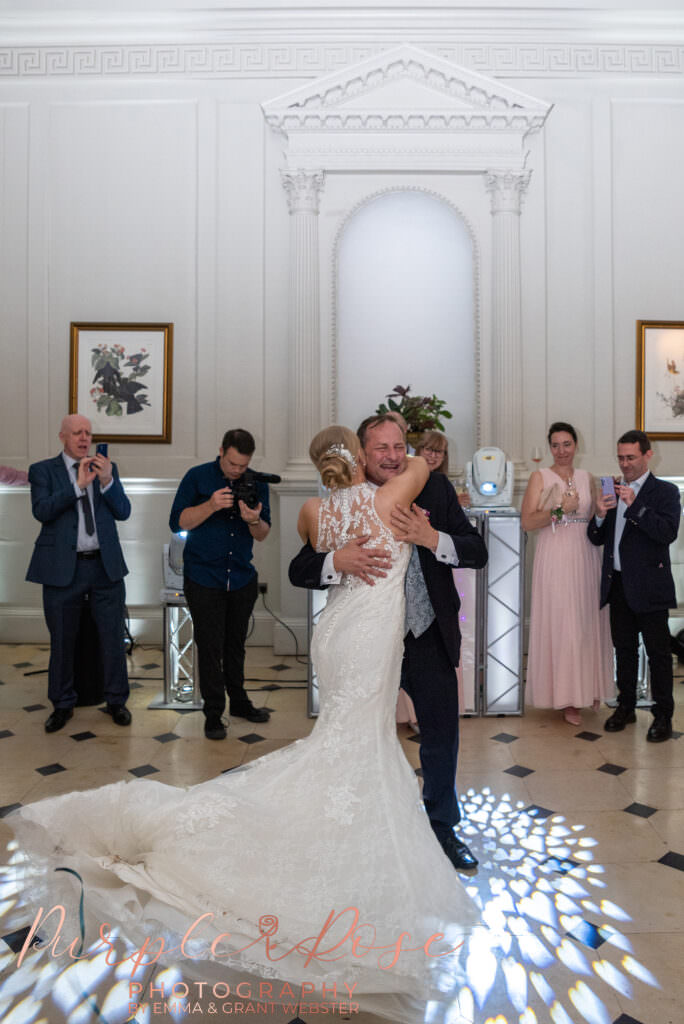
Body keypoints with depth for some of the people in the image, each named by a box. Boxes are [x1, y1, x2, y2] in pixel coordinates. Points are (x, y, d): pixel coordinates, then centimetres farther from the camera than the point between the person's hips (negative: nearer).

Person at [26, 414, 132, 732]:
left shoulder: (107, 468, 8)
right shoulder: (43, 470, 1)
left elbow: (123, 512, 0)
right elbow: (41, 511, -14)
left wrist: (107, 480, -16)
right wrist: (79, 485, -21)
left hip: (106, 566, 2)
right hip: (63, 568, -1)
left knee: (113, 637, 7)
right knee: (62, 641, 11)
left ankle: (116, 701, 24)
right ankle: (62, 705, 28)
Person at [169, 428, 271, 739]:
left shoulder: (256, 484, 3)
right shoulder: (197, 477, -5)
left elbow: (263, 534, 3)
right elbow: (177, 522, -10)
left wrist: (254, 521, -19)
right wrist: (211, 506, -24)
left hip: (242, 579, 3)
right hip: (204, 578, -3)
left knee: (235, 644, 16)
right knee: (210, 647, 2)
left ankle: (239, 701, 32)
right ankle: (213, 713, 14)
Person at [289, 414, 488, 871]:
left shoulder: (435, 488, -8)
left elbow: (478, 552, -13)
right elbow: (299, 570, -14)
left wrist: (431, 537, -30)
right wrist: (339, 561, -34)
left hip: (430, 639, 2)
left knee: (442, 736, 18)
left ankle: (442, 828, 45)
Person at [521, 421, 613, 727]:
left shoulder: (586, 477, 12)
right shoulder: (540, 477, -1)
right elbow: (527, 521, -9)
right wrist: (560, 510, -16)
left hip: (585, 557, 4)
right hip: (555, 560, -4)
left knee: (587, 623, 8)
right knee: (560, 625, -2)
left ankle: (588, 688, 24)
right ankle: (566, 698, 8)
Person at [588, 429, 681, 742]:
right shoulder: (613, 491, 11)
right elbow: (597, 539, 10)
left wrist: (635, 505, -24)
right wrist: (599, 516, -11)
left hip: (648, 586, -5)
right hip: (618, 584, 5)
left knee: (658, 651, 5)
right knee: (624, 648, 14)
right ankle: (626, 707, 27)